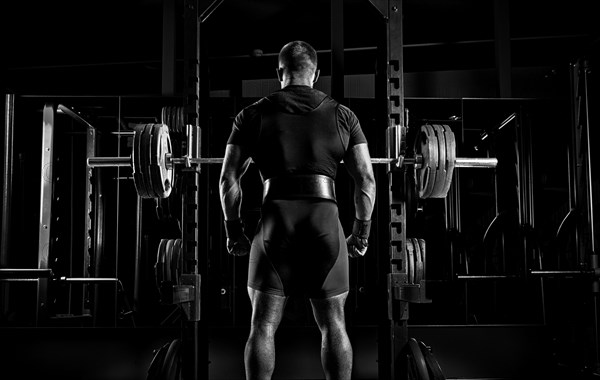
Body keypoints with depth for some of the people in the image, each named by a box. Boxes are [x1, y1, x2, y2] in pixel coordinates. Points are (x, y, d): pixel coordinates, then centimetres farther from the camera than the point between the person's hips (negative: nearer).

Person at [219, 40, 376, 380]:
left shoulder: (253, 115, 8)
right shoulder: (343, 115, 9)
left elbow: (229, 179, 2)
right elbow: (366, 178, 3)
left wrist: (234, 230, 12)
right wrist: (362, 231, 12)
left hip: (274, 223, 0)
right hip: (326, 222, 1)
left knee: (263, 325, 8)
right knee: (333, 324, 11)